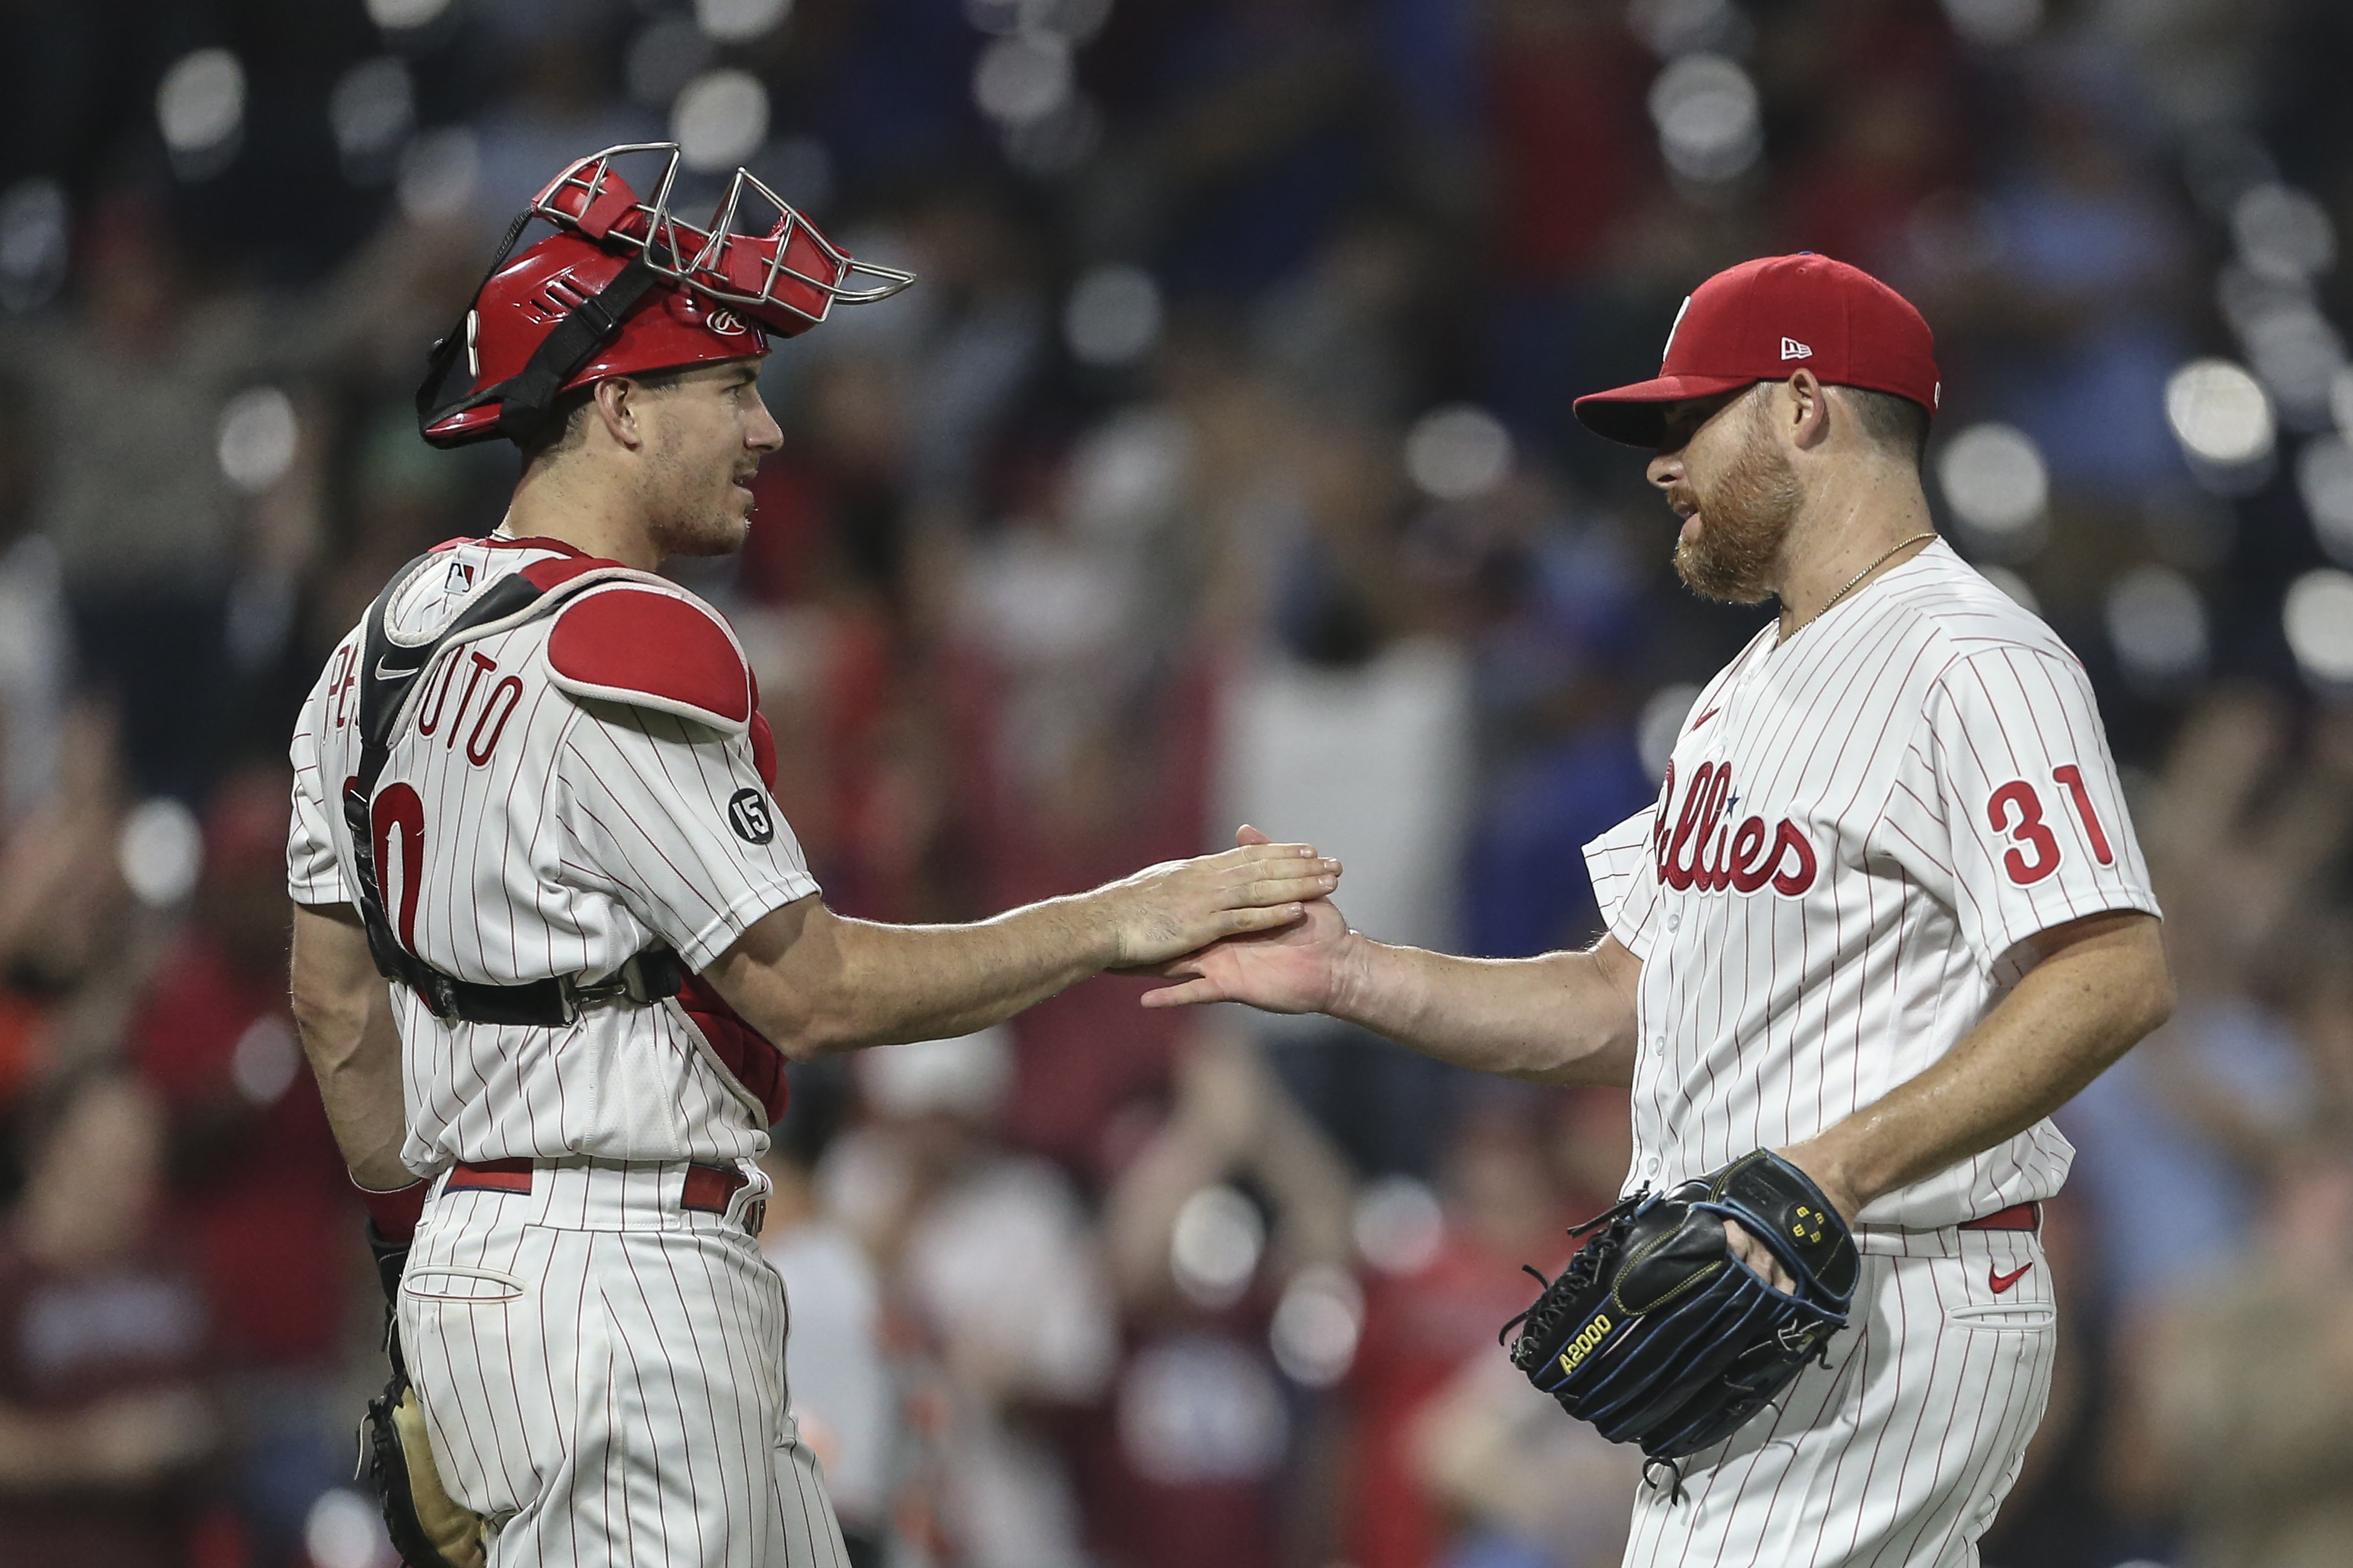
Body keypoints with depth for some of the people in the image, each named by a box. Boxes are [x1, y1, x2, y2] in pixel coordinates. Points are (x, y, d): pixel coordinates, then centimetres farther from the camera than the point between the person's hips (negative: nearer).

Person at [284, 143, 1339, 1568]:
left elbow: (336, 1001, 18)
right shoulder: (626, 649, -15)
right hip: (618, 1278, -10)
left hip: (470, 1261, 10)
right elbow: (813, 991, -16)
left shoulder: (391, 640, 14)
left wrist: (421, 1245, 24)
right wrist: (1116, 925, -10)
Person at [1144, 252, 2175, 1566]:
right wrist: (1343, 974, 10)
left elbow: (2120, 975, -23)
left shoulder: (1971, 662, -12)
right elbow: (1622, 1005, 22)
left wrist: (1842, 1166, -29)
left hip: (1898, 1320, -10)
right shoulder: (1745, 695, 22)